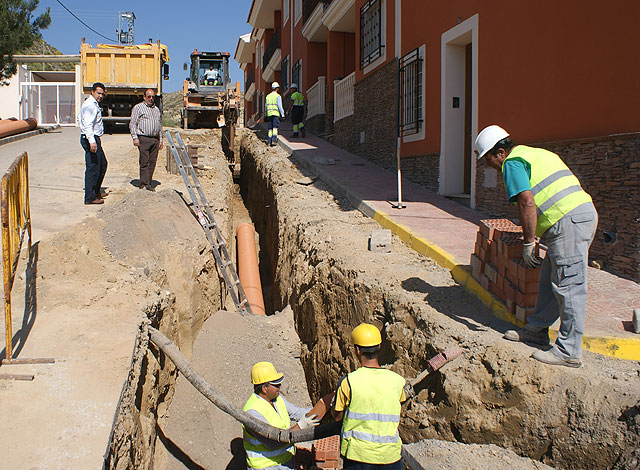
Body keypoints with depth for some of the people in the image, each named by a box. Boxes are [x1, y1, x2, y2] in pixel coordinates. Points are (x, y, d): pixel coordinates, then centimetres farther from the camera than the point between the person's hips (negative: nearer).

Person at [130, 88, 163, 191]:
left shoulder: (157, 109, 22)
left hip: (155, 139, 5)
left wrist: (160, 140, 19)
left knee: (152, 162, 3)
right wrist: (135, 137, -11)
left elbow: (160, 125, 25)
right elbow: (132, 124, -1)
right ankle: (143, 184, -10)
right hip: (143, 138, -5)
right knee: (144, 162, -10)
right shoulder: (138, 108, 4)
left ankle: (149, 183, 9)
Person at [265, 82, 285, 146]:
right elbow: (280, 106, -9)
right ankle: (274, 140, -20)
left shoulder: (268, 96, 14)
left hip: (269, 114, 5)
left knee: (270, 128, 7)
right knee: (275, 127, -9)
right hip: (276, 114, -5)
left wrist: (266, 115, 23)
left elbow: (266, 107, 16)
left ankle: (269, 141, 5)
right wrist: (282, 115, -6)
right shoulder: (278, 96, -3)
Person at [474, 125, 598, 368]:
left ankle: (569, 352, -1)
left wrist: (528, 242, -10)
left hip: (568, 220, -10)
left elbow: (527, 203, -16)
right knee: (549, 279, 16)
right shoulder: (535, 153, 26)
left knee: (567, 286, -6)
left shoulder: (513, 163, -3)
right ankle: (536, 330, 26)